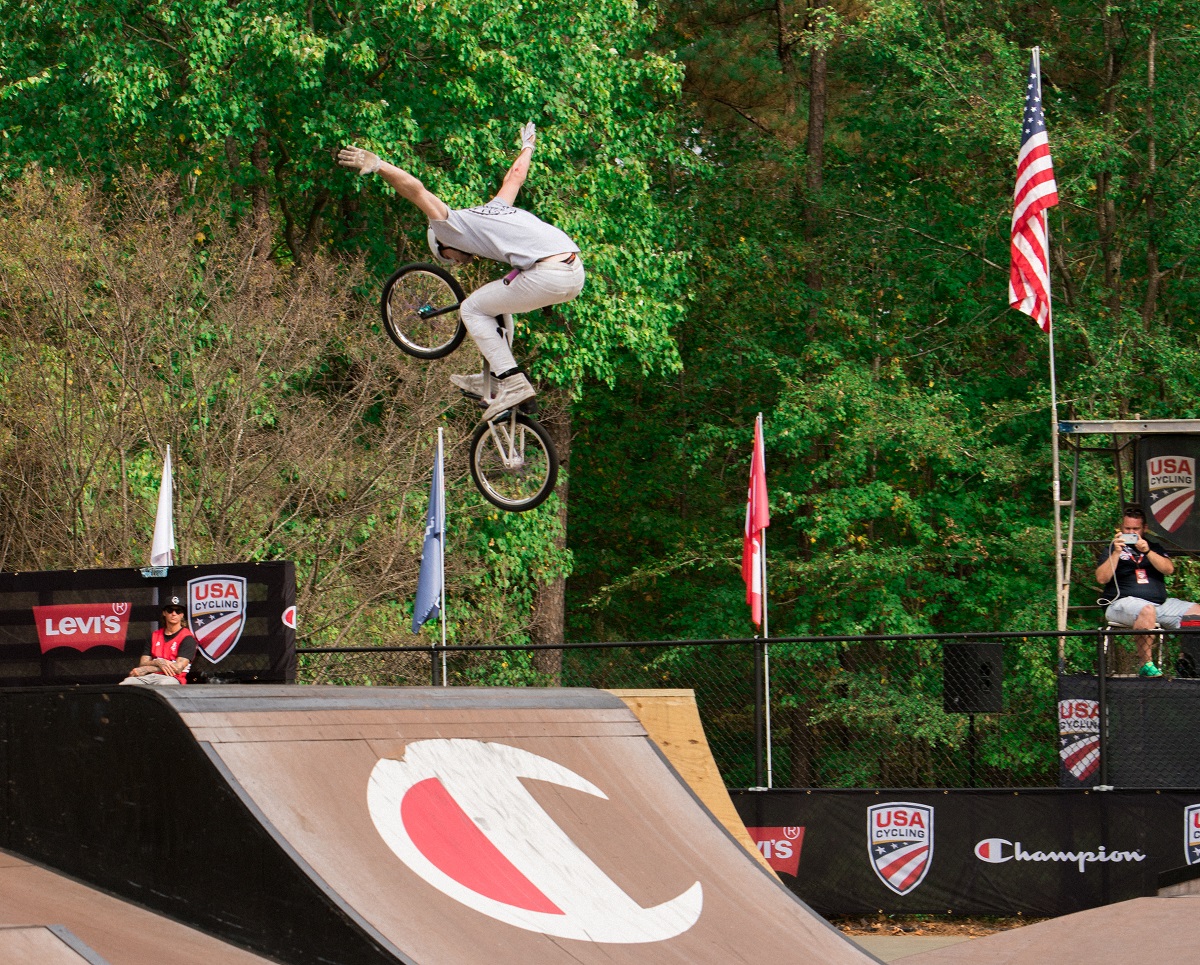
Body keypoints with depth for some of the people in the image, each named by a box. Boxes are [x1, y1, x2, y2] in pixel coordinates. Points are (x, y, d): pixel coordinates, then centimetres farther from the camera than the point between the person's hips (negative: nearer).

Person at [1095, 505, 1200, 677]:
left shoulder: (1154, 547, 21)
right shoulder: (1114, 549, 12)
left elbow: (1169, 569, 3)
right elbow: (1101, 578, -2)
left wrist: (1147, 552, -10)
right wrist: (1116, 553, -11)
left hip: (1161, 603, 5)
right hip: (1124, 603, -5)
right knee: (1147, 610, -40)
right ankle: (1145, 663, -38)